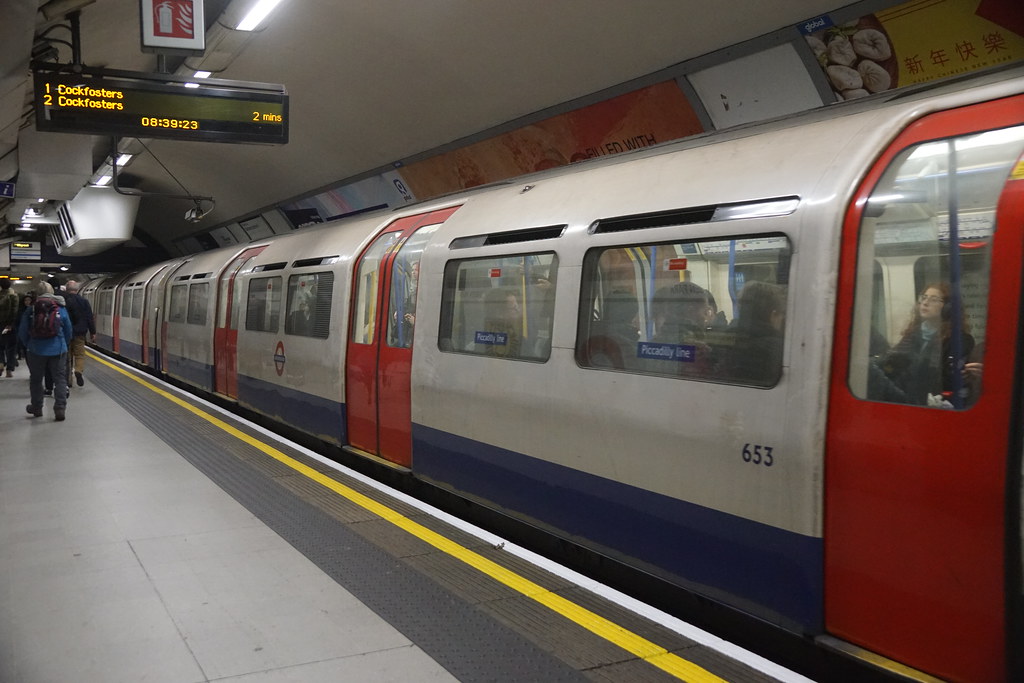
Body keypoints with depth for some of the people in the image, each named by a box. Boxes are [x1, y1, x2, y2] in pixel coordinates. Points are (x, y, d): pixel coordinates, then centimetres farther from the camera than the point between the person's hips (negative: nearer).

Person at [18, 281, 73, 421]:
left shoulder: (31, 310, -3)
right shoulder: (61, 309, -2)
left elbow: (22, 332, 1)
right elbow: (68, 331, 4)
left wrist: (29, 345, 18)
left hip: (37, 350, 1)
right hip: (58, 350, 0)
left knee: (36, 379, 16)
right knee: (60, 379, 3)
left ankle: (37, 408, 27)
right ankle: (60, 409, -5)